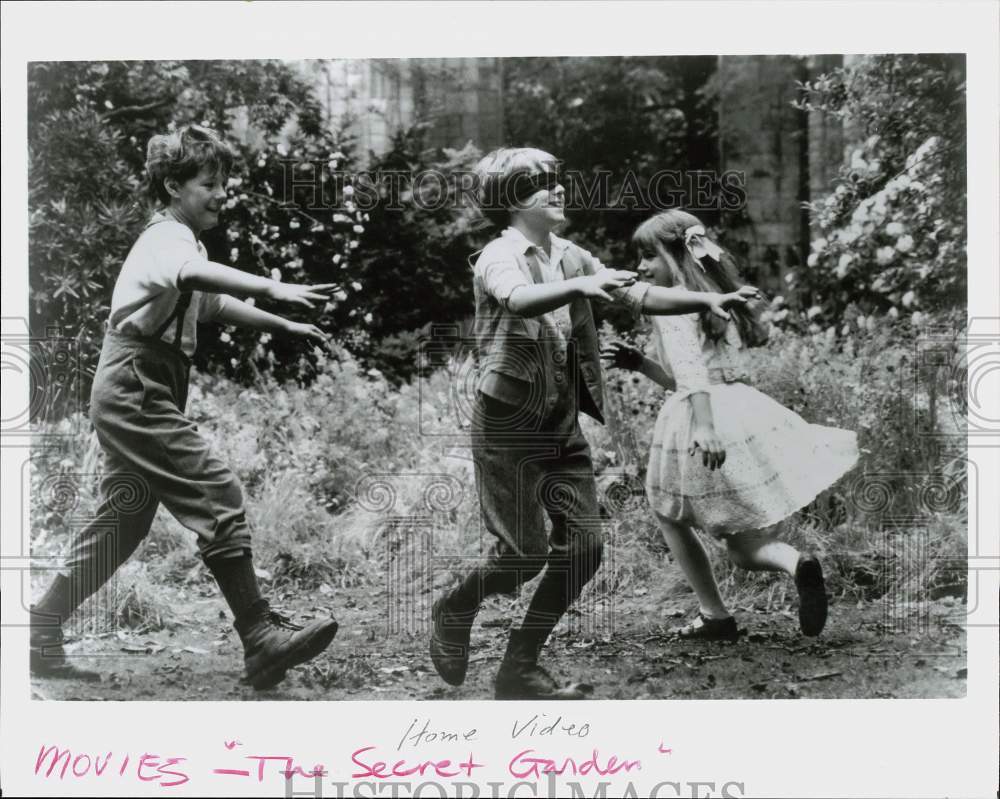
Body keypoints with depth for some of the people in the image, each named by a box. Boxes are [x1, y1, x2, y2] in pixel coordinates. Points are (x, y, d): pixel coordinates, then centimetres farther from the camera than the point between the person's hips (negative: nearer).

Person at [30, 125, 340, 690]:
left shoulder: (179, 240, 21)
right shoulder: (169, 238, -11)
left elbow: (214, 304, 36)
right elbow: (195, 273, -37)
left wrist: (283, 326, 30)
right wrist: (272, 288, -50)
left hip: (134, 397, 11)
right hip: (136, 392, -11)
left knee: (123, 525, 13)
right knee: (219, 498, -14)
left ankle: (41, 637, 21)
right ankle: (262, 641, -15)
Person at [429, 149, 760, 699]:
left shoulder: (568, 257, 9)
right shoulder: (499, 258, -12)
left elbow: (638, 296, 4)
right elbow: (519, 300, -35)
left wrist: (707, 300, -8)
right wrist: (579, 285, -51)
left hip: (562, 422, 7)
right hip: (508, 423, -7)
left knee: (584, 548, 1)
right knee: (527, 553, -6)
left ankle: (519, 671, 13)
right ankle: (454, 613, 25)